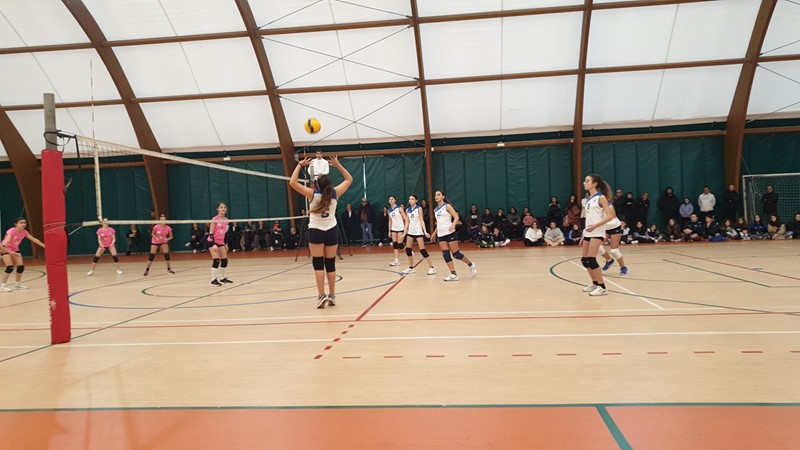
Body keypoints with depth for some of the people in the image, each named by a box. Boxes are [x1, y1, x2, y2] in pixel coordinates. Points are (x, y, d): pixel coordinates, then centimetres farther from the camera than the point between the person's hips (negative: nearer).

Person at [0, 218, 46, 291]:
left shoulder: (24, 232, -11)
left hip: (15, 250, 6)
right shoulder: (11, 231, -31)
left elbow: (34, 239, -1)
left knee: (21, 267, 1)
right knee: (10, 267, -20)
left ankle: (17, 284, 19)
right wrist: (10, 251, -61)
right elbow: (6, 241, -45)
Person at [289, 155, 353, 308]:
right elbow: (349, 179, 7)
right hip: (331, 231, 3)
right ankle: (332, 296, 11)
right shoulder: (335, 193, -7)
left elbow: (292, 182, -13)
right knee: (330, 264, 8)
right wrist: (338, 164, 8)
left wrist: (300, 165, -7)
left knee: (318, 264, 0)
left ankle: (321, 295, -9)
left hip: (316, 232, -2)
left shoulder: (313, 194, -13)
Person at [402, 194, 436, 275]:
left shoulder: (419, 209, -6)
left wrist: (425, 232, -18)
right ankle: (411, 268, 16)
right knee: (408, 249, 4)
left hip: (418, 231, -6)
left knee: (422, 250, -10)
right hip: (410, 231, 6)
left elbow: (421, 221, -9)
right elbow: (407, 222, 14)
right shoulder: (407, 210, 8)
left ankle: (431, 267, -4)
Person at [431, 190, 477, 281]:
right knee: (446, 255, -5)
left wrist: (453, 225, -29)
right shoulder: (435, 210, 15)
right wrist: (434, 234, 25)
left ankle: (471, 265, 17)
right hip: (441, 235, 6)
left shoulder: (447, 206, -4)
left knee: (456, 254, -5)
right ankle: (453, 274, -3)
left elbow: (456, 217, -11)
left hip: (450, 233, -6)